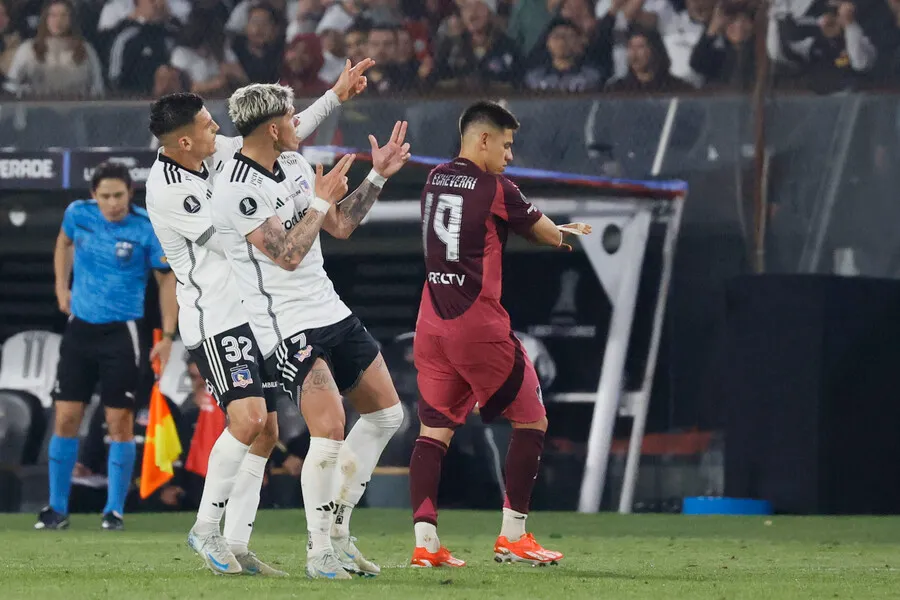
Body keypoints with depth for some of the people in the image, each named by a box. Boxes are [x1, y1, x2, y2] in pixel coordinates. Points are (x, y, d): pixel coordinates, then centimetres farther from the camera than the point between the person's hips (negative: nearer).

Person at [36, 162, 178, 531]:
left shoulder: (147, 230, -12)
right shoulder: (78, 214, -2)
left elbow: (167, 280, -3)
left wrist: (168, 336, -9)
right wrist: (62, 287, 14)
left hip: (121, 334, -3)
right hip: (80, 329, 3)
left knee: (120, 422, -3)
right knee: (65, 418, 2)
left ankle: (115, 511, 6)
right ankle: (57, 509, 11)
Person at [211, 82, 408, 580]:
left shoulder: (293, 164, 9)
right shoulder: (237, 191, -19)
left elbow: (340, 225, 17)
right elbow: (288, 255, -22)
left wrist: (377, 176, 13)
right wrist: (322, 199, -13)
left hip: (329, 310, 9)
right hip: (286, 327, -9)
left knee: (386, 414, 13)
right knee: (329, 428, -21)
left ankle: (337, 529, 21)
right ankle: (318, 552, -6)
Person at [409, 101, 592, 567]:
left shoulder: (434, 181, 12)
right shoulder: (496, 190, -8)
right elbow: (547, 234, 4)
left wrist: (559, 230, 27)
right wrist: (564, 236, 29)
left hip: (432, 321, 7)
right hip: (478, 324, -7)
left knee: (433, 429, 6)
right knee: (531, 419, 6)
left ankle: (425, 541, -5)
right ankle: (512, 536, 3)